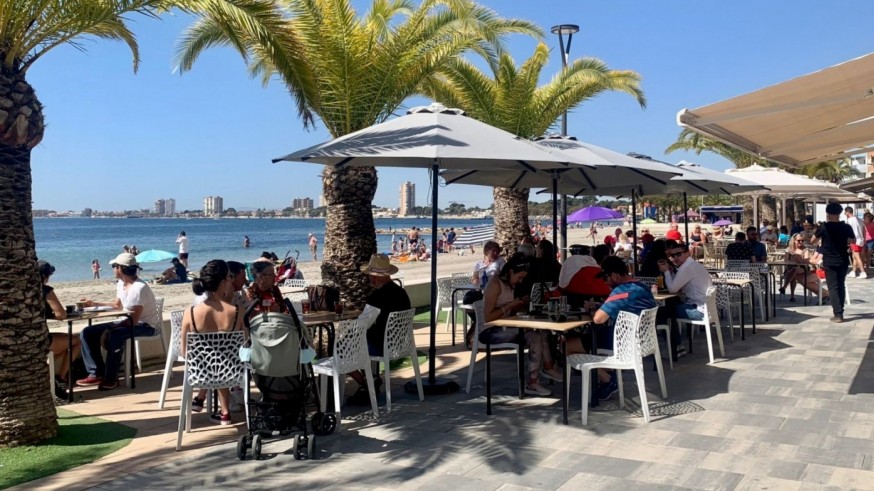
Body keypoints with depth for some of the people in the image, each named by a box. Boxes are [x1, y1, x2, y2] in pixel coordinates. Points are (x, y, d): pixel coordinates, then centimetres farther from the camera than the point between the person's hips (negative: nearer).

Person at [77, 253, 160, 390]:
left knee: (113, 335, -37)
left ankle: (111, 378, -21)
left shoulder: (139, 288, -24)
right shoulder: (121, 284, 4)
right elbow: (117, 306, 22)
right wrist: (94, 304, 20)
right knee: (87, 333, -2)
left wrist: (110, 327, -23)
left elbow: (134, 320, -26)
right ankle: (97, 373, -3)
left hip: (145, 325, -9)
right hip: (127, 321, 9)